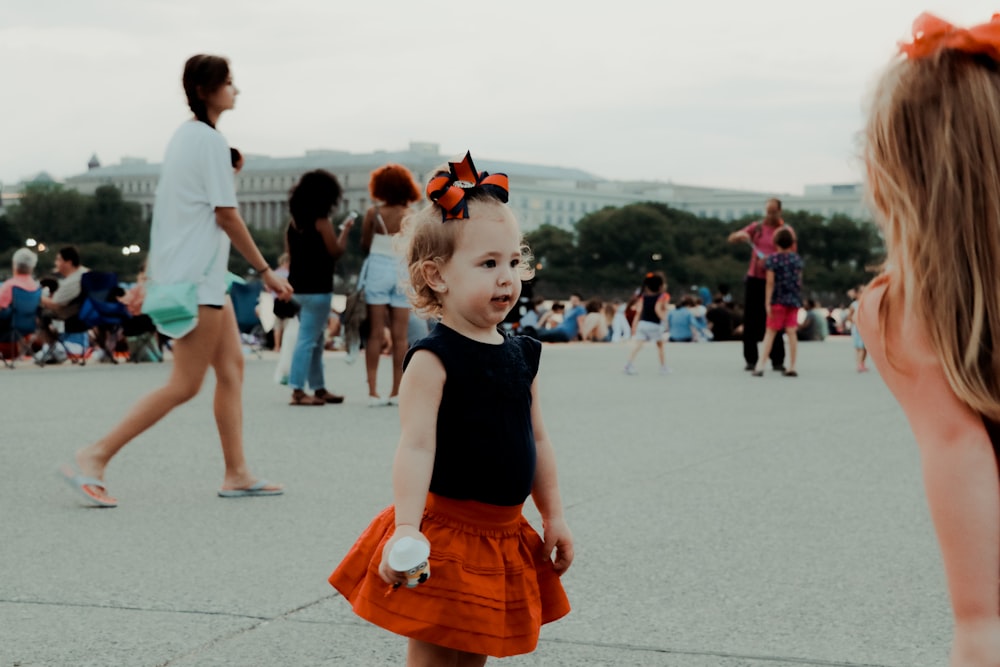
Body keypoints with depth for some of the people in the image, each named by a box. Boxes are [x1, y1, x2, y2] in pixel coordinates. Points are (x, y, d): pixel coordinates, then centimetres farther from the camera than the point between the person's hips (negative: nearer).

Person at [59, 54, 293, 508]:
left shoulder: (184, 136, 15)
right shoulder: (210, 141, -14)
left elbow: (165, 206, 17)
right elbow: (226, 216, -15)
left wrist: (153, 268, 21)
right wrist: (266, 272, -9)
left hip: (206, 277, 10)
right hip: (197, 280, -10)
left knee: (231, 366, 11)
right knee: (185, 385, -7)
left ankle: (236, 474, 13)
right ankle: (92, 459, -5)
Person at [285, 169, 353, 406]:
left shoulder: (293, 223, 10)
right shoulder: (321, 222, -12)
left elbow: (291, 257, 14)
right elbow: (336, 252, -8)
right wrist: (345, 230, 5)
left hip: (298, 286, 8)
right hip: (317, 289, -8)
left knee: (316, 340, 16)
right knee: (307, 339, -7)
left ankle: (319, 388, 23)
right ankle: (298, 391, -9)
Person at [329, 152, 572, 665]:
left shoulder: (522, 354, 7)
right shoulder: (433, 359, -15)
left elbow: (537, 441, 14)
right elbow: (416, 448, -21)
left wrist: (553, 516, 14)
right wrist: (406, 528, -29)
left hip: (505, 534, 7)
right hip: (445, 530, -7)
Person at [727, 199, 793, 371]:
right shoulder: (757, 227, 9)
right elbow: (731, 239, 9)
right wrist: (740, 235, -14)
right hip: (754, 279, 3)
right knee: (750, 321, 1)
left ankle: (777, 361, 3)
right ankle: (751, 360, 7)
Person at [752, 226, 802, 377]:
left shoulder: (772, 259, -8)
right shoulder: (797, 258, 5)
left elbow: (770, 283, -12)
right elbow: (799, 280, 10)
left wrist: (767, 303, -12)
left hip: (778, 300, -3)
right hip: (794, 300, 3)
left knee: (770, 332, 2)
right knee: (791, 332, 4)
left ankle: (761, 366, -3)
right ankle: (791, 367, 3)